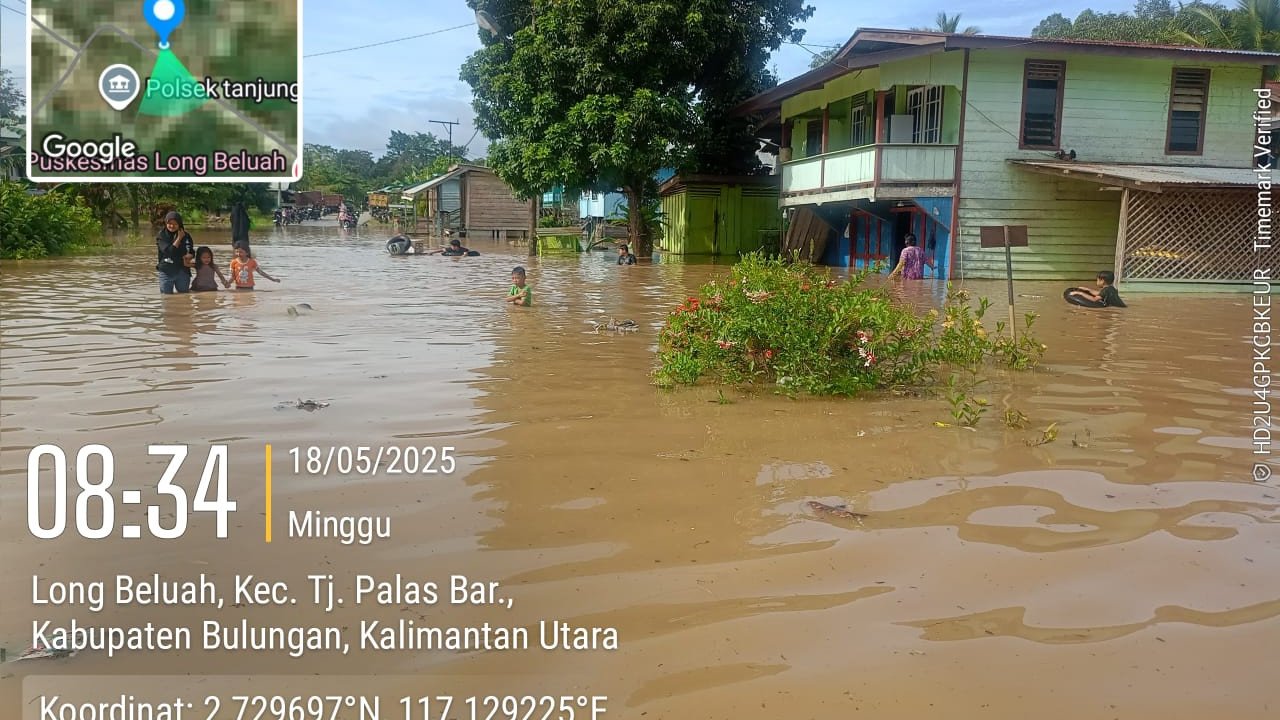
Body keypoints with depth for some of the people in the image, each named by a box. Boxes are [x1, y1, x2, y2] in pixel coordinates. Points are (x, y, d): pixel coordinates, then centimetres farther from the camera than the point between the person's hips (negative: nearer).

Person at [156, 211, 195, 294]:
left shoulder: (186, 236, 3)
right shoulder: (161, 235, -5)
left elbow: (192, 252, 11)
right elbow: (168, 252, -16)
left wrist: (188, 256, -13)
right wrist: (179, 238, -15)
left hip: (183, 272, 2)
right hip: (166, 272, -2)